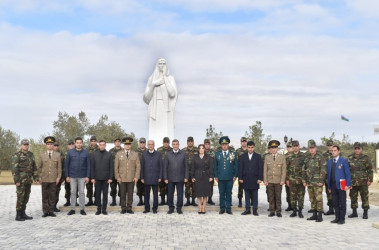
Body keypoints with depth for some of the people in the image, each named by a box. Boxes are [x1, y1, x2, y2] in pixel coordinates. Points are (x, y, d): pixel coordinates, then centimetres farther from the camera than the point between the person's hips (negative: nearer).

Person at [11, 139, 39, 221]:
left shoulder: (31, 154, 12)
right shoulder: (16, 155, -9)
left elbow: (34, 167, 14)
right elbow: (14, 168, -15)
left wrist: (35, 177, 7)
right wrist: (16, 180, -20)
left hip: (28, 180, 7)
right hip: (21, 180, -7)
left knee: (26, 197, 9)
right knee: (20, 197, -6)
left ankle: (23, 214, 16)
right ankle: (18, 215, 1)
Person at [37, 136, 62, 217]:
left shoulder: (57, 155, 6)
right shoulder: (42, 155, 7)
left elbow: (59, 167, 5)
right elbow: (39, 167, 8)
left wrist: (58, 177, -2)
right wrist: (39, 177, 1)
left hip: (53, 179, 0)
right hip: (44, 179, 0)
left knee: (52, 195, 3)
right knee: (45, 196, 2)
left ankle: (51, 211, 11)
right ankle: (45, 211, 9)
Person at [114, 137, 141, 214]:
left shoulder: (135, 154, 6)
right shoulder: (119, 154, 6)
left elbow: (138, 166, 4)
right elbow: (116, 167, 4)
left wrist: (136, 177, -4)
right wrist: (117, 177, -4)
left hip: (131, 178, 0)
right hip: (122, 178, 0)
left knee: (130, 194, 4)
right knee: (122, 194, 3)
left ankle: (129, 208, 12)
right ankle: (123, 208, 12)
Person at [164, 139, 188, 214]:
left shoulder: (183, 154, 3)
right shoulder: (168, 154, 4)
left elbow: (186, 166, 3)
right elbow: (165, 167, 4)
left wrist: (186, 177, -3)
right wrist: (165, 178, -2)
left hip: (180, 178, 0)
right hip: (170, 178, 1)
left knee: (180, 194, 3)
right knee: (170, 194, 4)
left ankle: (179, 208, 15)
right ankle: (171, 208, 18)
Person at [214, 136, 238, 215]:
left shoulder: (233, 154, 6)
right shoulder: (217, 154, 9)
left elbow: (236, 166, 7)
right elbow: (215, 166, 11)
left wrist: (235, 176, 0)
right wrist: (216, 176, 4)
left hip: (230, 178, 0)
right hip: (220, 178, 1)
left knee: (229, 194, 4)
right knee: (221, 194, 4)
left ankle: (228, 208, 12)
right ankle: (222, 208, 12)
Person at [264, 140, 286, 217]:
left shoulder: (282, 157, 3)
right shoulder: (267, 157, 7)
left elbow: (284, 170, 0)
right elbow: (265, 170, 6)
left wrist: (282, 180, -7)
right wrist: (265, 180, 0)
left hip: (278, 181, -1)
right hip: (270, 180, 1)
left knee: (278, 196, 1)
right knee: (271, 196, 5)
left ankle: (278, 211, 9)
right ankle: (272, 211, 13)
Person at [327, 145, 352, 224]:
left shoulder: (344, 161, -1)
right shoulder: (329, 161, 13)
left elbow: (347, 173, -4)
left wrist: (348, 185, -11)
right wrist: (329, 186, 10)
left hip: (341, 185, -4)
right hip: (333, 185, 5)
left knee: (342, 203, 0)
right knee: (335, 203, 8)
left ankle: (342, 219, 7)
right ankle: (337, 217, 17)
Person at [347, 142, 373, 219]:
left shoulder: (365, 158, 0)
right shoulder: (349, 158, 8)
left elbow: (370, 170, 1)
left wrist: (370, 180, -5)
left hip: (363, 182, -3)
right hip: (353, 182, 3)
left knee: (364, 197, 0)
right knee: (353, 197, 9)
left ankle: (365, 213, 10)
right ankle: (354, 212, 20)